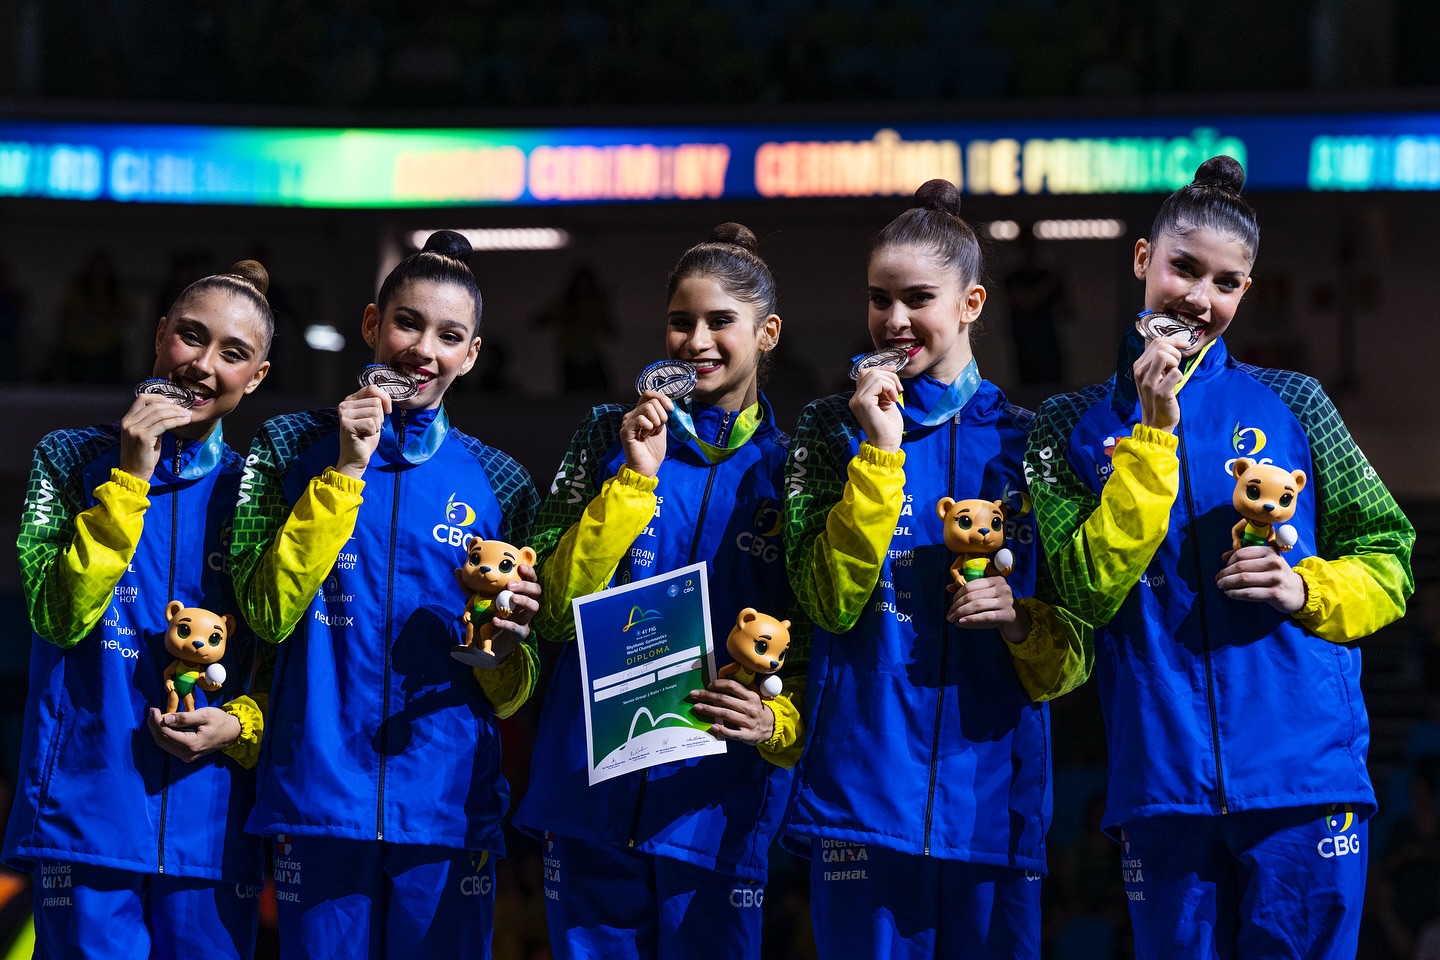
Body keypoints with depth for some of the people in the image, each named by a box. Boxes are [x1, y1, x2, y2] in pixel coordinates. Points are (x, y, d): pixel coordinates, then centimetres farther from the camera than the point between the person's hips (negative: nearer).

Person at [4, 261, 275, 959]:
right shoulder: (72, 459, 5)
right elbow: (60, 616, -9)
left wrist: (239, 725, -8)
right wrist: (129, 478, -13)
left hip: (211, 819, 2)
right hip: (87, 814, -2)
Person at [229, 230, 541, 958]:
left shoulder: (494, 483, 10)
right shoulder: (294, 447, 6)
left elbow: (509, 696, 13)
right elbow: (268, 613, -7)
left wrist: (504, 645, -10)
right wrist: (346, 472, -9)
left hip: (446, 808, 1)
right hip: (321, 799, -1)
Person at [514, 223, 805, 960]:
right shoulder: (611, 439, 6)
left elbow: (818, 651, 7)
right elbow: (555, 613, -3)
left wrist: (775, 724, -14)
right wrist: (636, 478, -9)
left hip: (714, 808, 0)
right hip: (593, 800, 0)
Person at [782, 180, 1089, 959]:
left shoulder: (1023, 440, 10)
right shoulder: (836, 428, 6)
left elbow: (1072, 659, 11)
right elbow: (830, 600, -9)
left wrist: (1020, 622, -11)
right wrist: (880, 450, -11)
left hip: (993, 797, 2)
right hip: (865, 792, -2)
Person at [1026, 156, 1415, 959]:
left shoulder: (1291, 404, 9)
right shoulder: (1075, 426, 9)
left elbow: (1386, 561, 13)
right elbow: (1090, 591, -5)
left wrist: (1308, 589, -8)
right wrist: (1155, 432, -8)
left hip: (1306, 773, 0)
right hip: (1164, 787, 0)